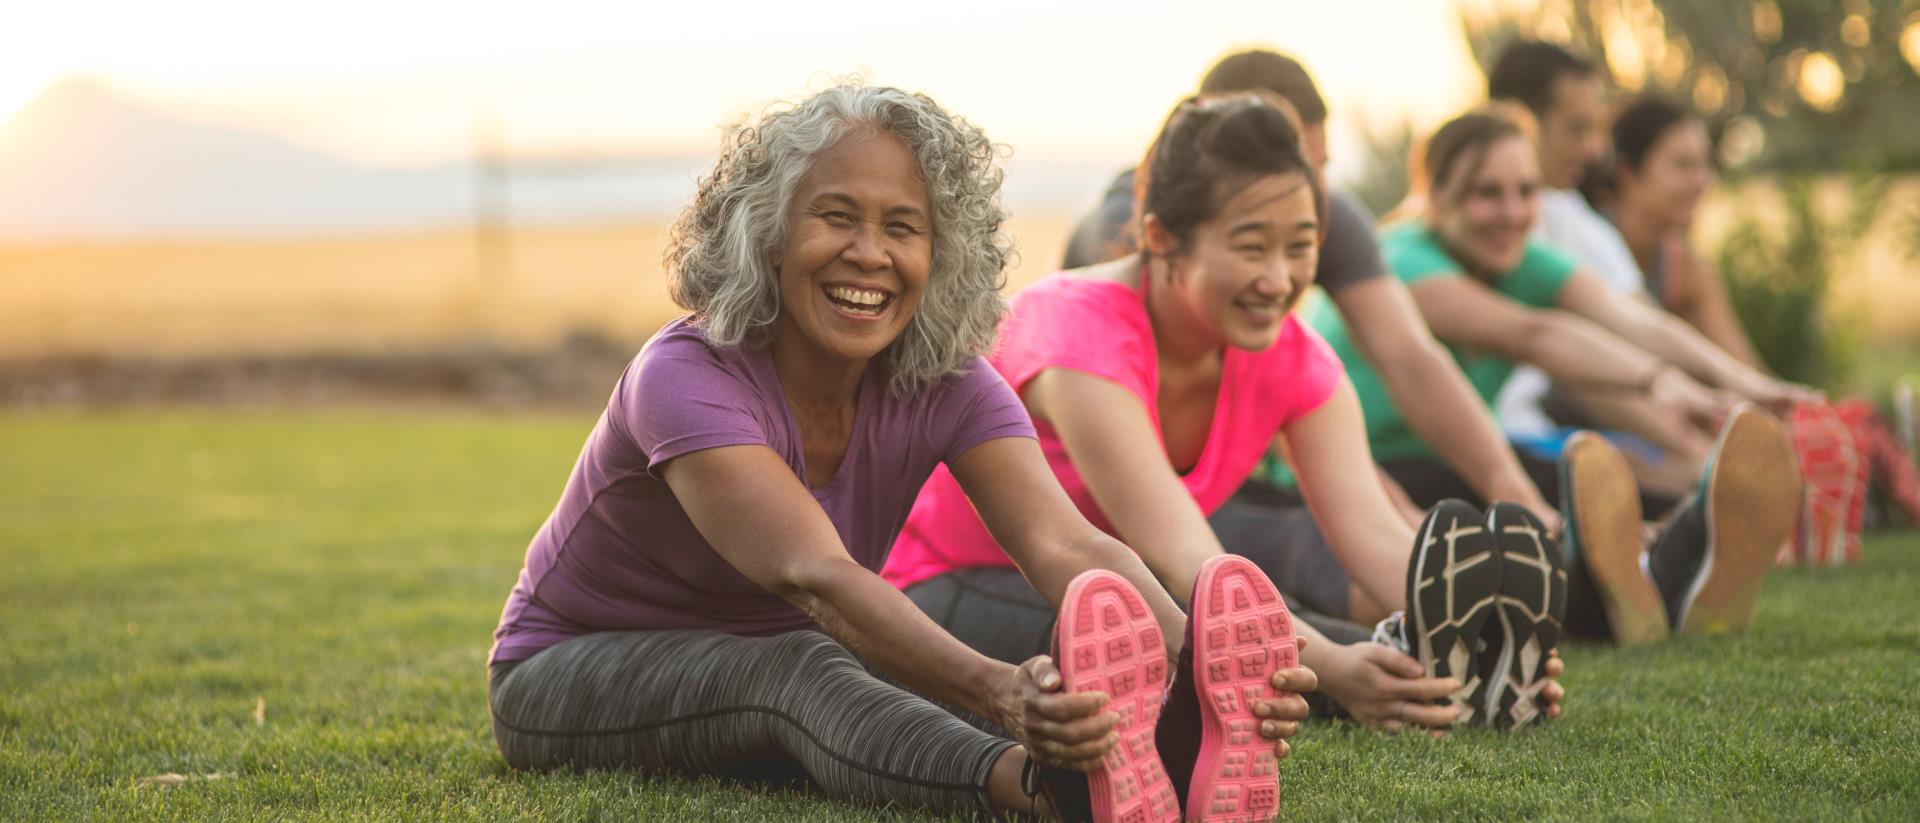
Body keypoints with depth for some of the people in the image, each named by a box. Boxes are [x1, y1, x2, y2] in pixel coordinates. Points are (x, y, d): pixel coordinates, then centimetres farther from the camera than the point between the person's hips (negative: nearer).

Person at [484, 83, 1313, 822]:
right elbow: (815, 577, -44)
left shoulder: (945, 386, -12)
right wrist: (994, 693, -61)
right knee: (805, 666, -37)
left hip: (787, 675, 5)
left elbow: (1068, 547, -29)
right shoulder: (687, 379, -28)